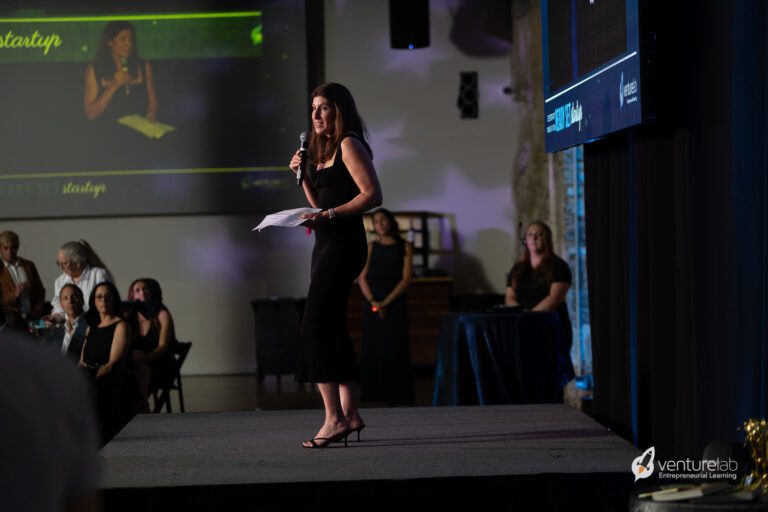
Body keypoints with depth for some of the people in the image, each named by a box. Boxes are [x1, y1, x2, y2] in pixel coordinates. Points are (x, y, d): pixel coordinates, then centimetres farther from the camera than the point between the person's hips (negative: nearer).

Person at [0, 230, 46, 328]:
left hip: (33, 316, 4)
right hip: (12, 317, -3)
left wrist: (37, 311, 0)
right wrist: (14, 295, -18)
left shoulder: (29, 266, 15)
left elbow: (40, 291, 17)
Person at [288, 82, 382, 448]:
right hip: (326, 244, 10)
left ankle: (334, 417, -14)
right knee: (330, 328, 9)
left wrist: (327, 215, -22)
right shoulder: (324, 150, 19)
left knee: (316, 327, -13)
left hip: (344, 243, -10)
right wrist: (302, 175, 7)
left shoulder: (349, 145, -9)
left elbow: (372, 195, -18)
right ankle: (348, 413, 13)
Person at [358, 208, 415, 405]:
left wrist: (386, 302, -13)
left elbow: (406, 278, -4)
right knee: (373, 350, -1)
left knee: (395, 350, -8)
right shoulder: (371, 247, 12)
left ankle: (399, 395, -6)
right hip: (372, 304, 2)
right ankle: (377, 395, 2)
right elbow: (362, 278, 5)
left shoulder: (404, 247, 5)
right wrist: (373, 301, -11)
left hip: (395, 305, -2)